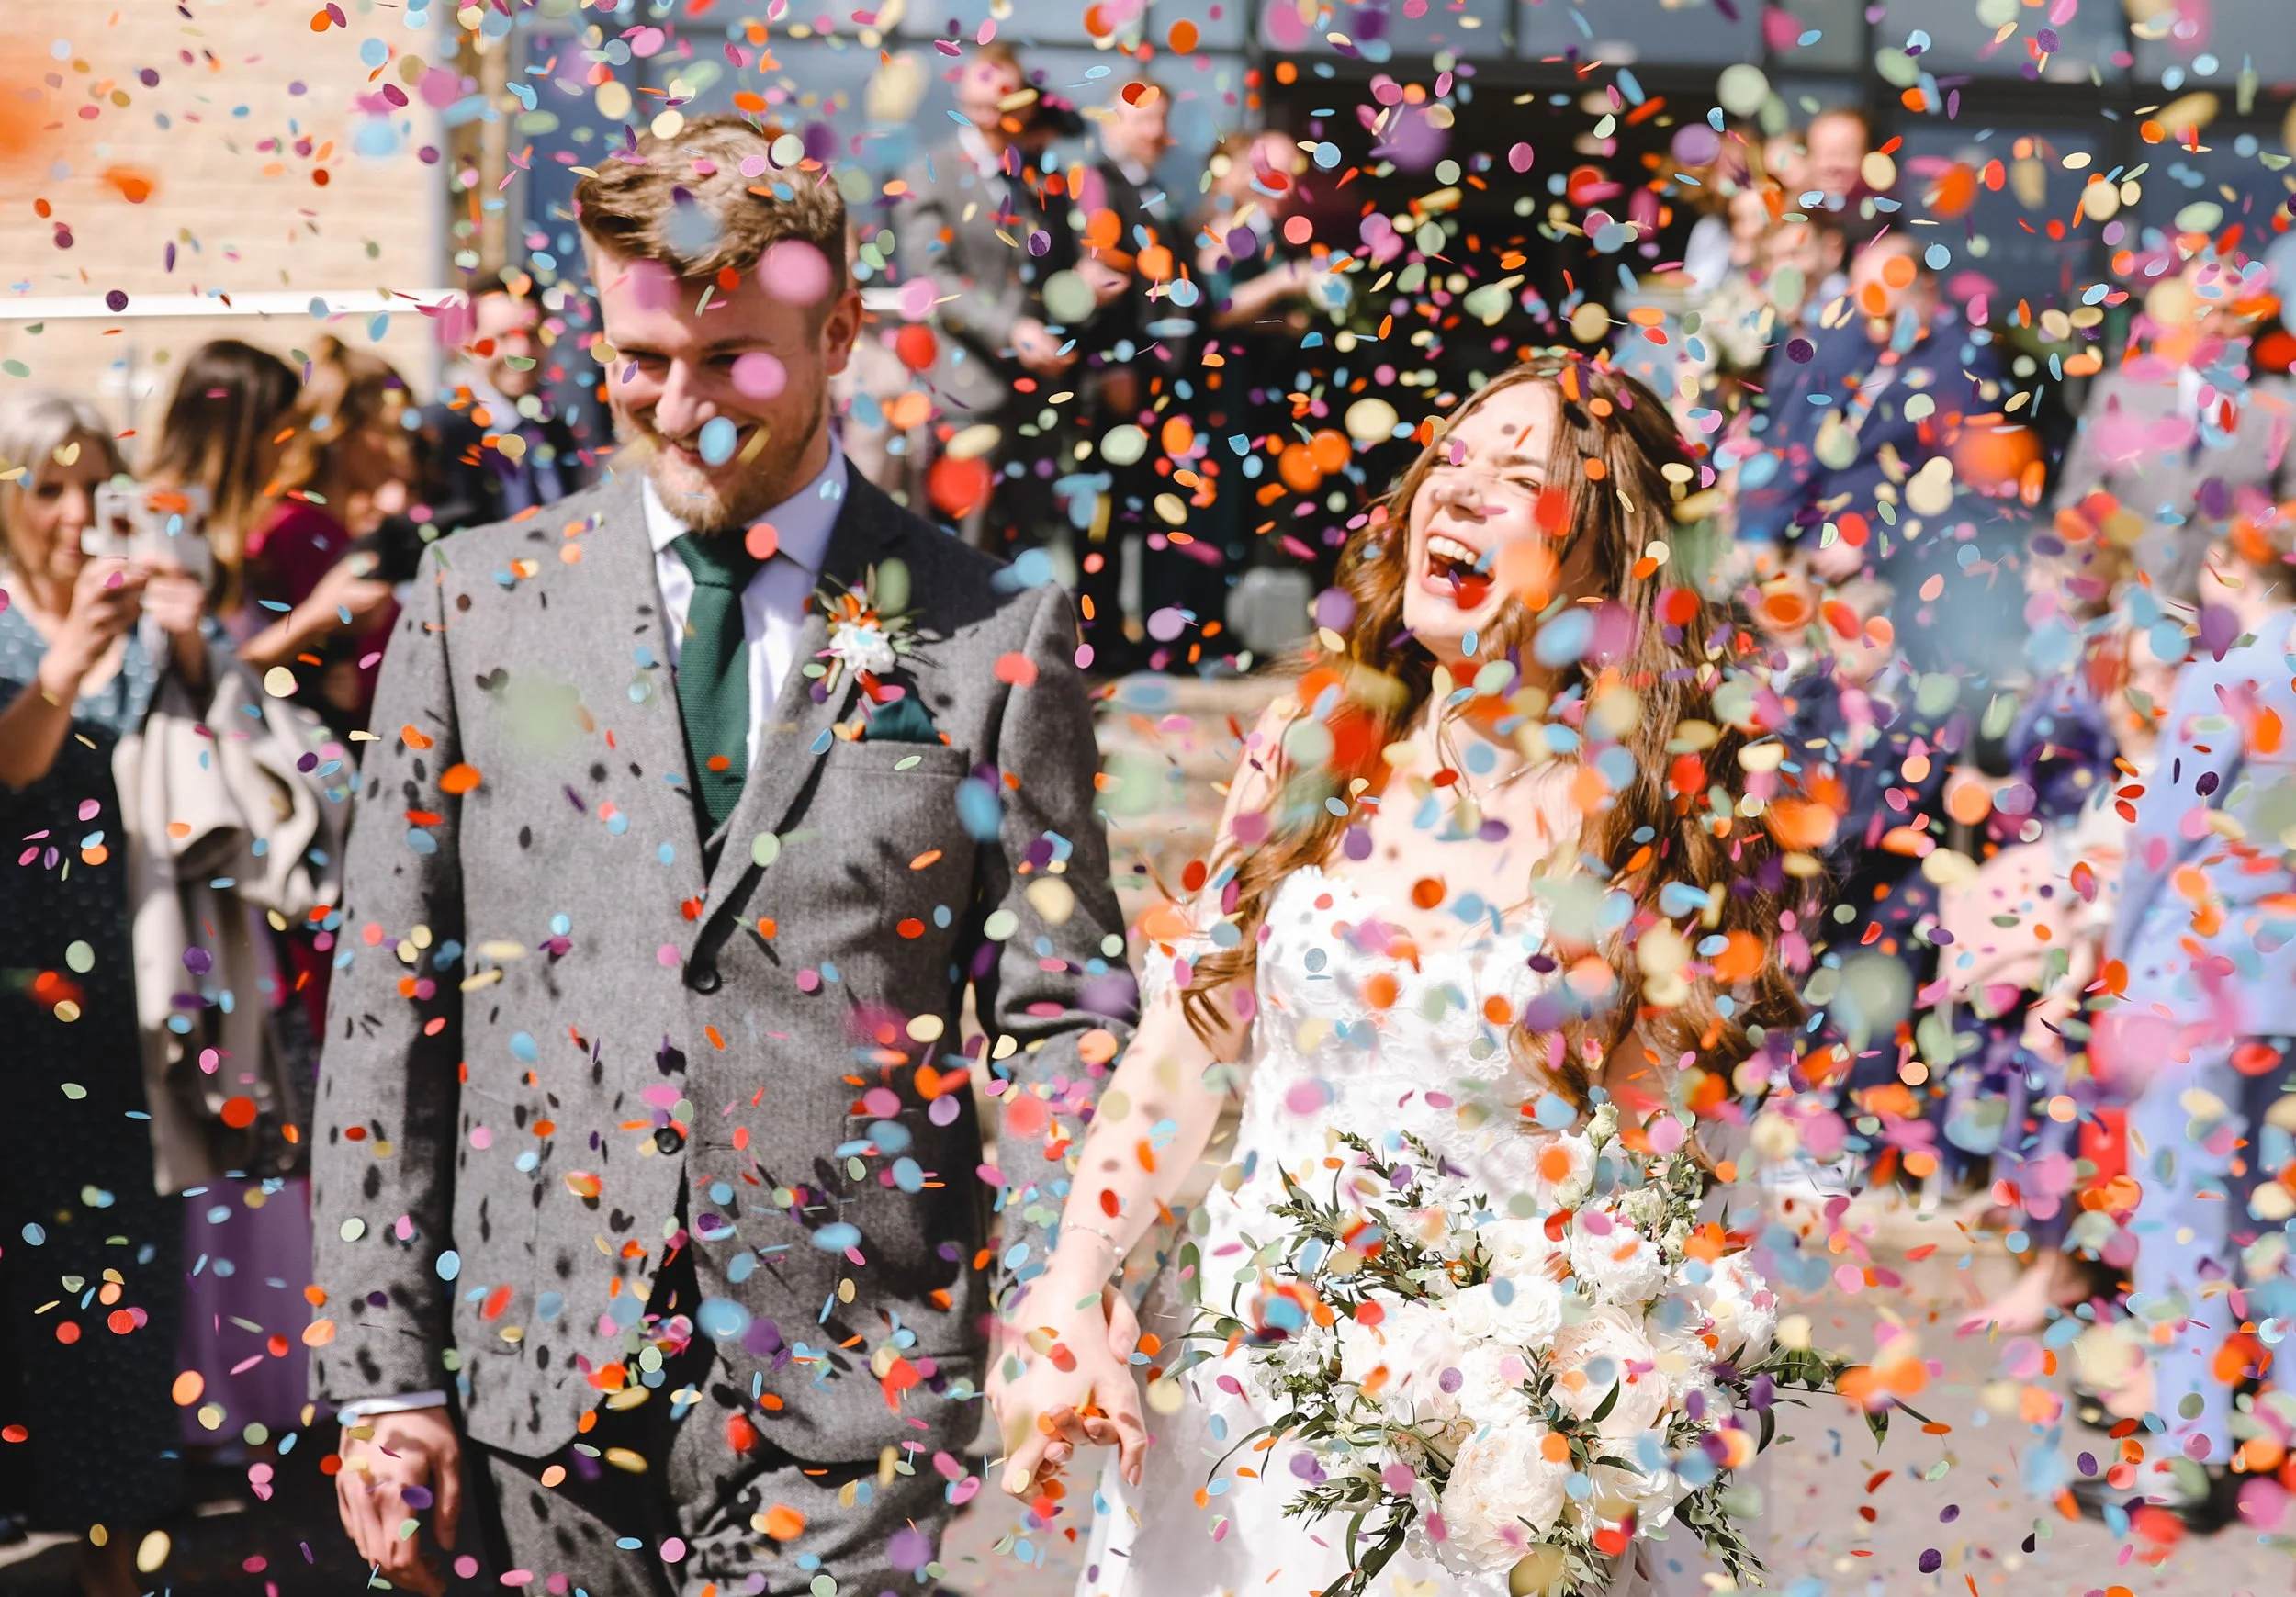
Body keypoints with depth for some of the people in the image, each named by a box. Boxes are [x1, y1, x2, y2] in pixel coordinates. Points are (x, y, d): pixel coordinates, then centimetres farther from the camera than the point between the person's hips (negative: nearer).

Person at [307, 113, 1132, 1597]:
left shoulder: (993, 632, 3)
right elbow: (391, 1002, 7)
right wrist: (383, 1377, 2)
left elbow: (1062, 1020, 3)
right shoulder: (478, 601, 7)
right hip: (534, 1402, 2)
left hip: (850, 1417, -2)